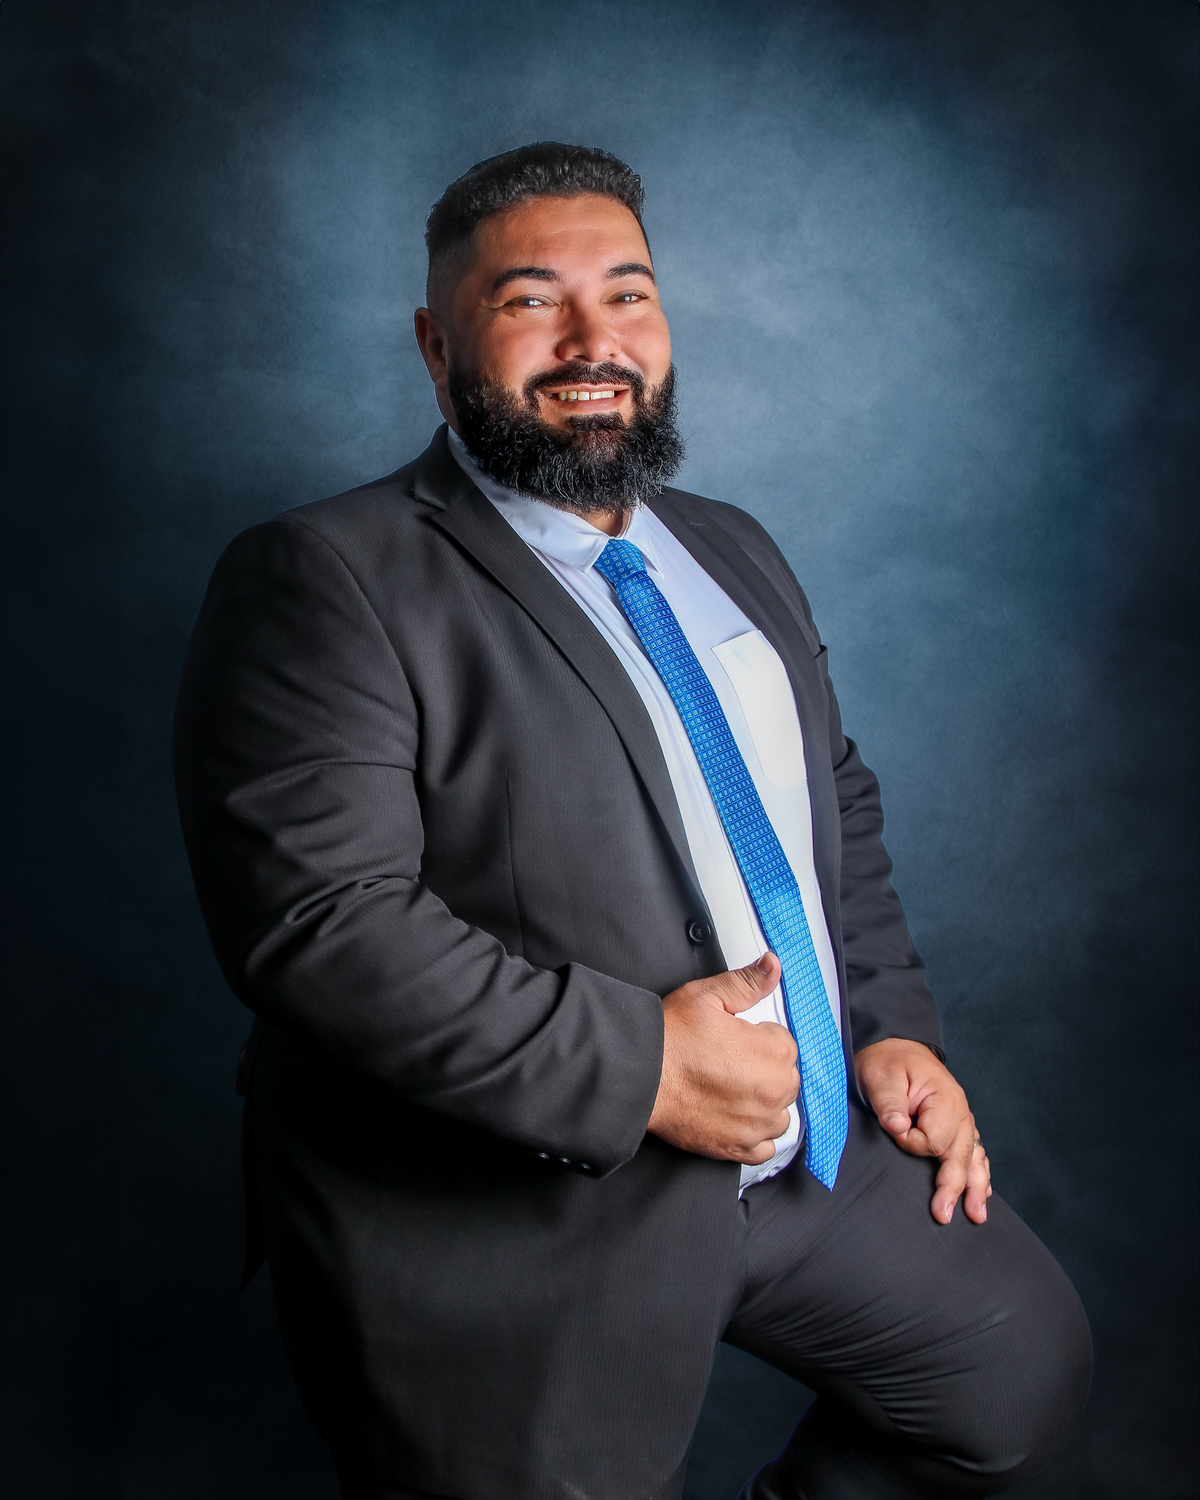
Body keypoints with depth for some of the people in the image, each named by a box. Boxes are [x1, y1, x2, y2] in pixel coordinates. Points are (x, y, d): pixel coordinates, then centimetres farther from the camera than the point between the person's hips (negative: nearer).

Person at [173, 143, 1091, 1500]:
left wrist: (890, 1023, 8)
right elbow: (317, 918, -23)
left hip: (821, 1154, 7)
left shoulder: (735, 551, 13)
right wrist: (636, 1065, -23)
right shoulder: (323, 581, -13)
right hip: (517, 1247, -7)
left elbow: (839, 798, 21)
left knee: (1029, 1366, 16)